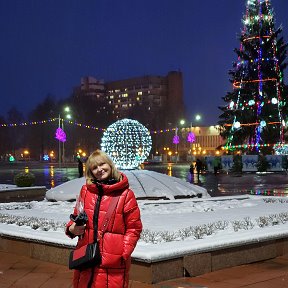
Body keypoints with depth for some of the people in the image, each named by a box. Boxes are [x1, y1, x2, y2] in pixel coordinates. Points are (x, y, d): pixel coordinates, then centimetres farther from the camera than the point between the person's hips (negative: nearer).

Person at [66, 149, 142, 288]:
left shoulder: (126, 194, -3)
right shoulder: (86, 190, 8)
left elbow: (134, 228, -3)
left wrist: (124, 254, -13)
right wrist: (72, 228, -3)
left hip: (113, 263, -4)